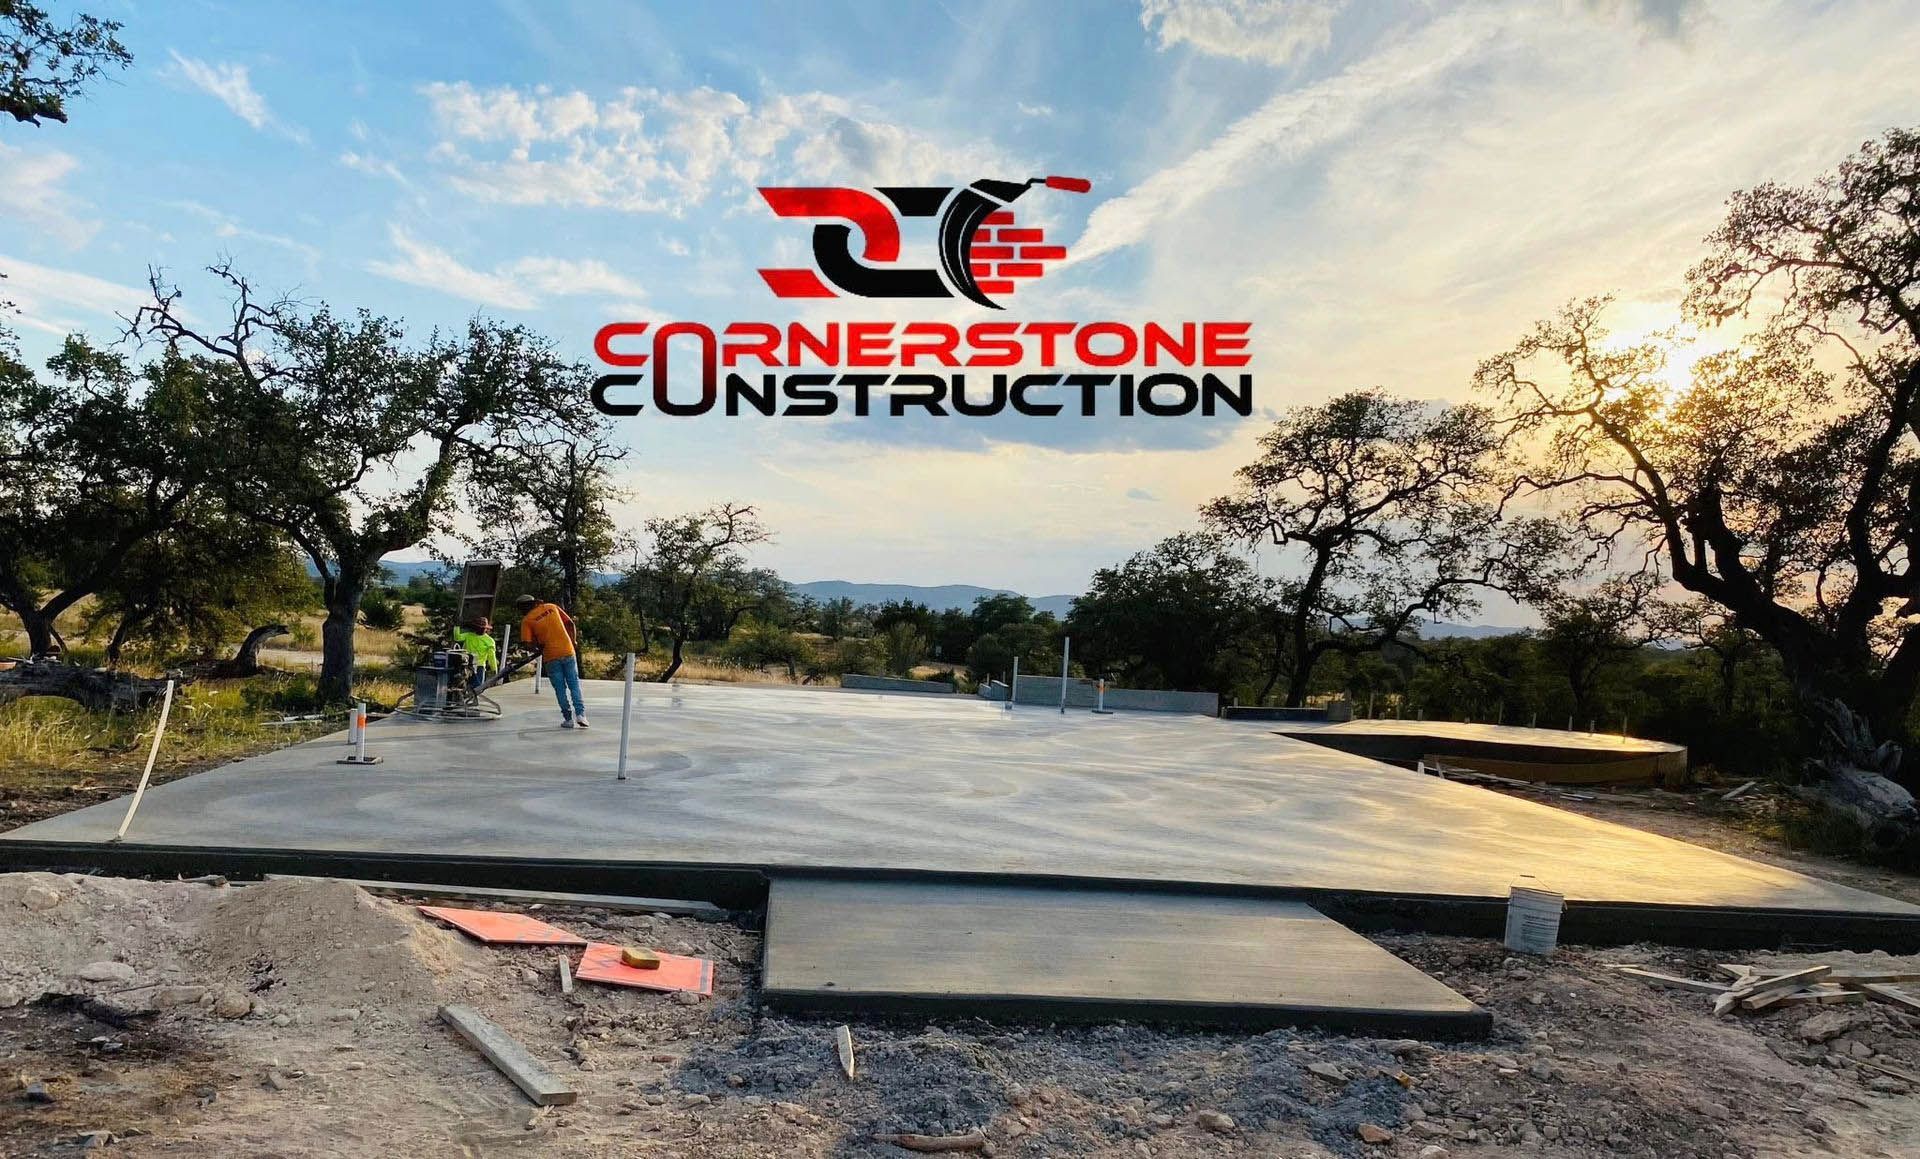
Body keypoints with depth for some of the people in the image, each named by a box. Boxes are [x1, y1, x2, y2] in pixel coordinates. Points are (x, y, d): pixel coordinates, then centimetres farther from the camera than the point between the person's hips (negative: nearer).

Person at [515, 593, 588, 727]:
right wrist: (573, 641, 17)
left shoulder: (527, 620, 0)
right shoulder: (552, 607, 10)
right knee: (574, 685, 9)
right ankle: (580, 713, -3)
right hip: (568, 651, 2)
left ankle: (568, 718, 10)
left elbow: (529, 642, -8)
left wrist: (541, 647, 10)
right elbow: (570, 623, 9)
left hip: (551, 657, -2)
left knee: (560, 688, 9)